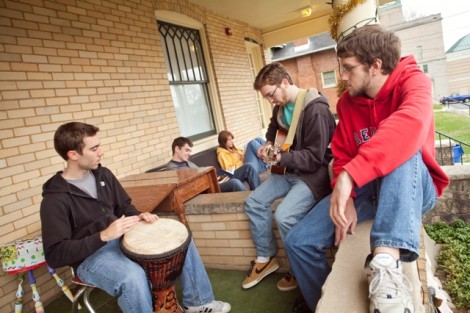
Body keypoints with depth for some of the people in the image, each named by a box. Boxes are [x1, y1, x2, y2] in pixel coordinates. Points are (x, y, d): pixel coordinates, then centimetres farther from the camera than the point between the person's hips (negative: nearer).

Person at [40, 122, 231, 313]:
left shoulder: (103, 174, 2)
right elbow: (55, 254, -22)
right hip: (90, 256, -6)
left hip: (121, 237, 7)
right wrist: (104, 235, -31)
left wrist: (138, 217, -9)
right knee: (133, 276, -38)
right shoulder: (55, 199, -18)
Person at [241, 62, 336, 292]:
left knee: (284, 216, -26)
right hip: (289, 170, 9)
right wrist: (269, 143, 9)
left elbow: (315, 157, -22)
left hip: (314, 172, -8)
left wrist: (279, 158, -31)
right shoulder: (281, 107, 5)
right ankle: (266, 258, 12)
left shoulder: (316, 110, -20)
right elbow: (273, 128, 29)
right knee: (253, 202, -3)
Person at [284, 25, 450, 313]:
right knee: (298, 242, -10)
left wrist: (350, 176, -46)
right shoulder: (347, 102, 0)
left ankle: (386, 262, -46)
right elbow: (342, 157, 0)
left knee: (403, 151, -37)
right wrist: (345, 198, -18)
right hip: (363, 190, 4)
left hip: (413, 190, -3)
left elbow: (411, 125, -38)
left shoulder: (412, 81, -15)